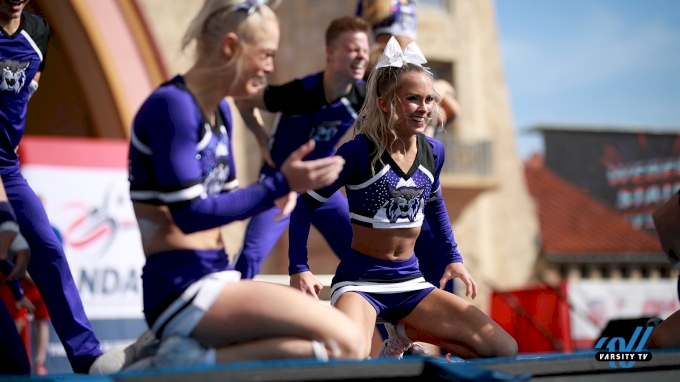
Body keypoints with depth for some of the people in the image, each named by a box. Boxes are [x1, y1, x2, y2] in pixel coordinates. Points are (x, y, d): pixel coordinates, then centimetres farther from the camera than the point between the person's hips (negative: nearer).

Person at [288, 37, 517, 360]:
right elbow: (306, 204, -7)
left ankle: (407, 334, 13)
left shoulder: (433, 152, 1)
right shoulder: (359, 152, -16)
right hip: (360, 281, -5)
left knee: (506, 351, -3)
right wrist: (299, 268, -14)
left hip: (410, 282, 6)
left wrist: (453, 257, 20)